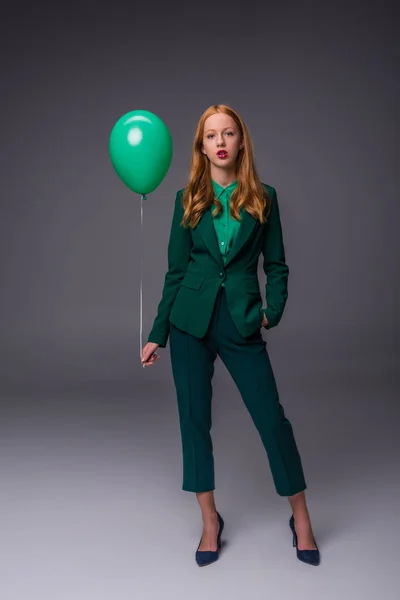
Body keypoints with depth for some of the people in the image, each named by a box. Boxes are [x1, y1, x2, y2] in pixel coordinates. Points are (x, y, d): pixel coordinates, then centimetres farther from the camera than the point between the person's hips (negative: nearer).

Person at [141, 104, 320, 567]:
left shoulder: (263, 197, 4)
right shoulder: (188, 199, 5)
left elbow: (275, 264, 7)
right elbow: (176, 269, 7)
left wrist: (273, 311, -10)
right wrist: (158, 334, 5)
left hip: (241, 321, -1)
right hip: (191, 321, 2)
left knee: (272, 418, -1)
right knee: (194, 418, 6)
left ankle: (300, 518, 20)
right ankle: (210, 520, 25)